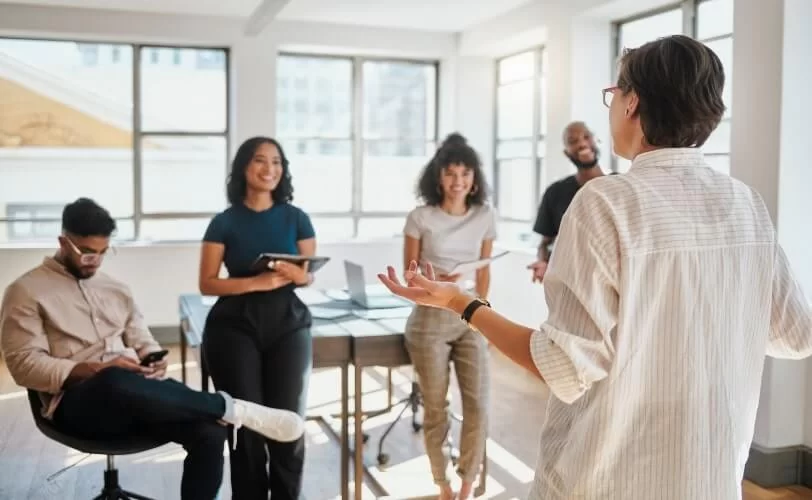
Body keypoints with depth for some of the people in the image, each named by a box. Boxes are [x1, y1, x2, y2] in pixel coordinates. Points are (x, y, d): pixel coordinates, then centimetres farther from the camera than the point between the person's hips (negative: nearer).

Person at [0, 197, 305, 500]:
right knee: (117, 382, -43)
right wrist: (96, 370, -18)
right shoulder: (26, 291, 4)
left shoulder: (116, 289, 21)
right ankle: (233, 408, -28)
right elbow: (25, 365, -5)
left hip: (134, 394, 5)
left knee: (209, 431, -26)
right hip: (77, 402, -5)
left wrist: (153, 359, -4)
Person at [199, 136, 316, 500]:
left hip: (287, 324, 1)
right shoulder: (224, 222, 0)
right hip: (235, 326, -1)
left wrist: (295, 275, -17)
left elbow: (311, 274, 7)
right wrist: (258, 282, -18)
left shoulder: (296, 218, 5)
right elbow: (207, 283, -3)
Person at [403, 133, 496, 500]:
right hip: (430, 321, -2)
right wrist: (436, 282, -19)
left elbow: (484, 271, 12)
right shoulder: (420, 218, -6)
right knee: (435, 408, 5)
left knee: (478, 405, -3)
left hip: (470, 321, 2)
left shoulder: (485, 217, 3)